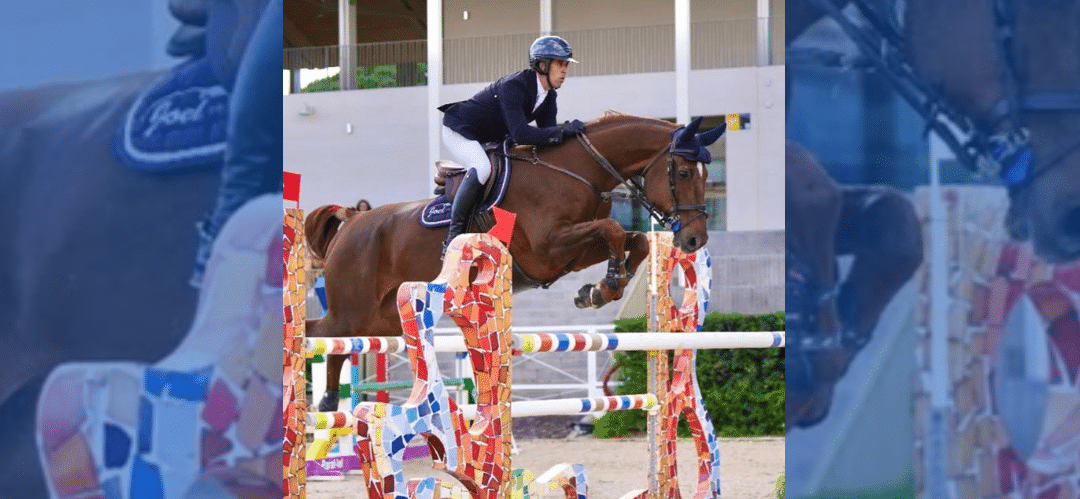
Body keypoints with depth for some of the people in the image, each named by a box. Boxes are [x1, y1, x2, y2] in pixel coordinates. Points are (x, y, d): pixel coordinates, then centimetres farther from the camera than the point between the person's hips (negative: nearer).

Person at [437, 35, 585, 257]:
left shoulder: (549, 96, -3)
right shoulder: (513, 86, -31)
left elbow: (547, 134, -5)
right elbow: (520, 134, -41)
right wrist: (562, 130, -44)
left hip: (491, 138, 10)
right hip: (459, 130, -10)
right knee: (481, 168, -34)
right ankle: (454, 236, -30)